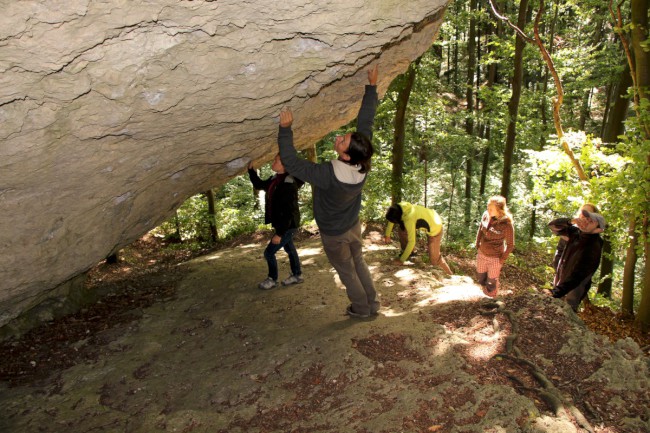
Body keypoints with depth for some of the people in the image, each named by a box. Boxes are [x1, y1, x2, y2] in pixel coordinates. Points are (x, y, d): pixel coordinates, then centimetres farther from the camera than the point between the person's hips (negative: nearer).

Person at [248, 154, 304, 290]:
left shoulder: (289, 185, -28)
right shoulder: (275, 179, 2)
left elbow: (289, 212, -28)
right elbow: (259, 185, 21)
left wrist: (279, 233, -26)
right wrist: (251, 169, 8)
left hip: (288, 226, -9)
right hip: (283, 225, 9)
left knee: (269, 252, 1)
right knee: (290, 249, 22)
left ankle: (272, 279, 22)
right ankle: (297, 275, 38)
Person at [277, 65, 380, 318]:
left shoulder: (328, 174, -41)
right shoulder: (363, 163, -24)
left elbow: (291, 163, -36)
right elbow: (366, 121, -15)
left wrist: (285, 128, -33)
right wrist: (372, 86, -9)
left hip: (334, 234, -5)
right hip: (353, 226, 6)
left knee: (346, 271, 17)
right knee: (359, 263, 25)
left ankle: (361, 309, 34)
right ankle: (372, 304, 38)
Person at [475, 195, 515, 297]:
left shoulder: (507, 225, -26)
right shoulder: (486, 215, -13)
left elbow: (510, 245, -14)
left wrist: (502, 260, -9)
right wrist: (477, 246, 8)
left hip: (495, 258, -5)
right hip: (482, 254, 5)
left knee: (491, 282, 12)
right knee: (480, 278, 22)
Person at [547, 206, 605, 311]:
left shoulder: (594, 248, -22)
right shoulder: (575, 232, -2)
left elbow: (577, 276, -28)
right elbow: (553, 225, -4)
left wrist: (555, 293, -34)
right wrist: (570, 221, -23)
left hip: (572, 291, -6)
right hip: (558, 284, 6)